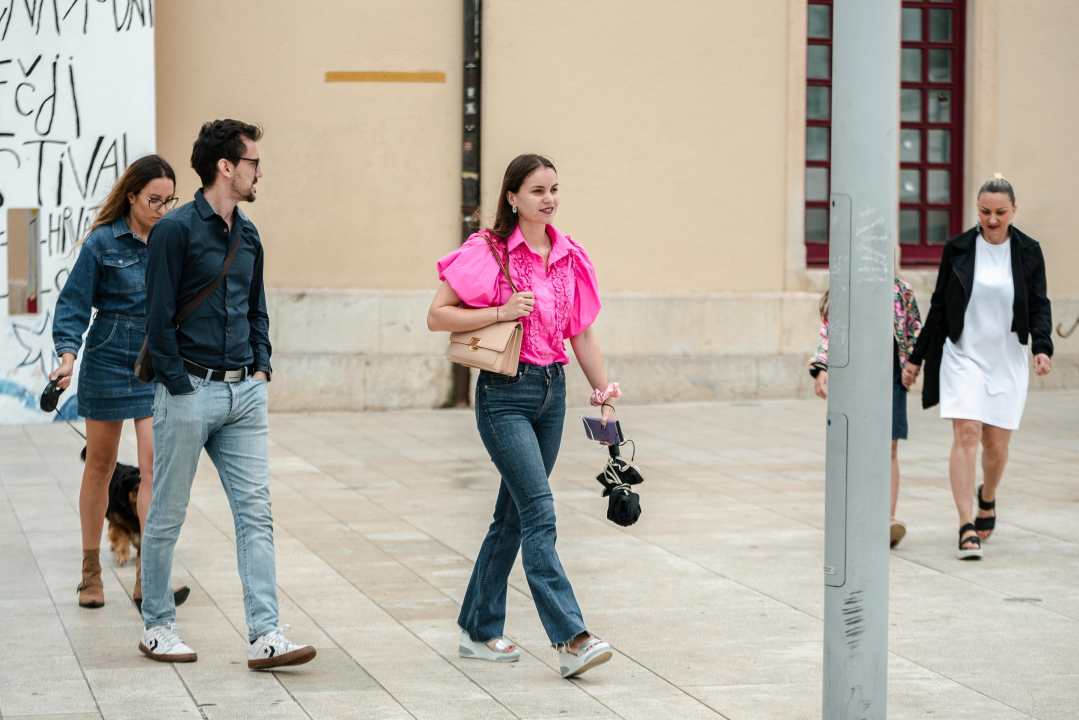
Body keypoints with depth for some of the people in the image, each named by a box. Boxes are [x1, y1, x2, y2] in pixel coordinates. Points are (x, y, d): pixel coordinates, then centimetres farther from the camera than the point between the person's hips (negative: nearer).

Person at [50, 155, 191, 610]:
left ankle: (148, 577, -10)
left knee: (154, 466, -10)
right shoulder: (102, 243, -7)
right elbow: (73, 305, -6)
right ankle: (91, 570, 25)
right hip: (108, 363, -2)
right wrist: (67, 353, -21)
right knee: (100, 467, 11)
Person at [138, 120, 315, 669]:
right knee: (167, 516, 5)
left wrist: (261, 368, 10)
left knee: (256, 514, -1)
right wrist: (179, 387, -12)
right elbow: (158, 317, -11)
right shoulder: (176, 230, -10)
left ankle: (265, 636, -4)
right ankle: (157, 627, 19)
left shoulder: (248, 236, 13)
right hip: (189, 392, -6)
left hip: (244, 395, 6)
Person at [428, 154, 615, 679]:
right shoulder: (488, 251, -8)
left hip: (553, 390, 6)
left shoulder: (569, 257, 9)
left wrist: (604, 396, 10)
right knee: (539, 512, -15)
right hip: (505, 394, -6)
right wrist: (501, 312, -17)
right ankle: (570, 640, -19)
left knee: (513, 515, 12)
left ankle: (479, 630, 24)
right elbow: (437, 316, -7)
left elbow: (582, 334, 15)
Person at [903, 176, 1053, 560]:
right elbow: (939, 307, 6)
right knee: (966, 435, -13)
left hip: (1007, 360, 1)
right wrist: (917, 357, 7)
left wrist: (1042, 347, -16)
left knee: (997, 443, 5)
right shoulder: (958, 248, 0)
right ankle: (967, 528, -13)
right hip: (963, 356, -1)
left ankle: (987, 499, 37)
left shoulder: (1028, 251, 1)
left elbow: (1039, 305, 2)